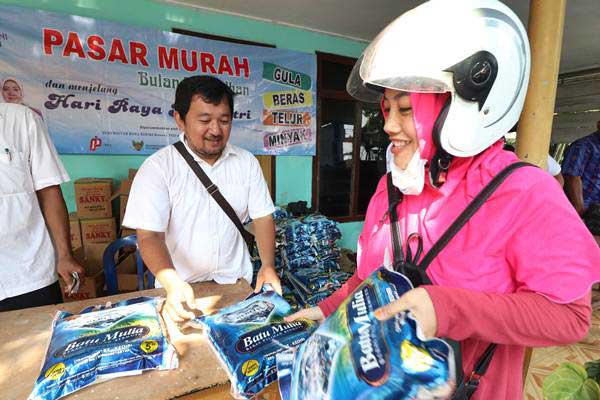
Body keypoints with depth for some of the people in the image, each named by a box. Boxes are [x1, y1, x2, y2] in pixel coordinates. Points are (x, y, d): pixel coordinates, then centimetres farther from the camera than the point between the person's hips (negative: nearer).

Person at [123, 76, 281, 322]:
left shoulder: (247, 162, -4)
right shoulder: (157, 168, -14)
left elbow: (262, 218, -3)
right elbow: (149, 235, -18)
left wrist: (268, 265, -16)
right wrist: (173, 284, -34)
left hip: (236, 281, 3)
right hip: (181, 287, -2)